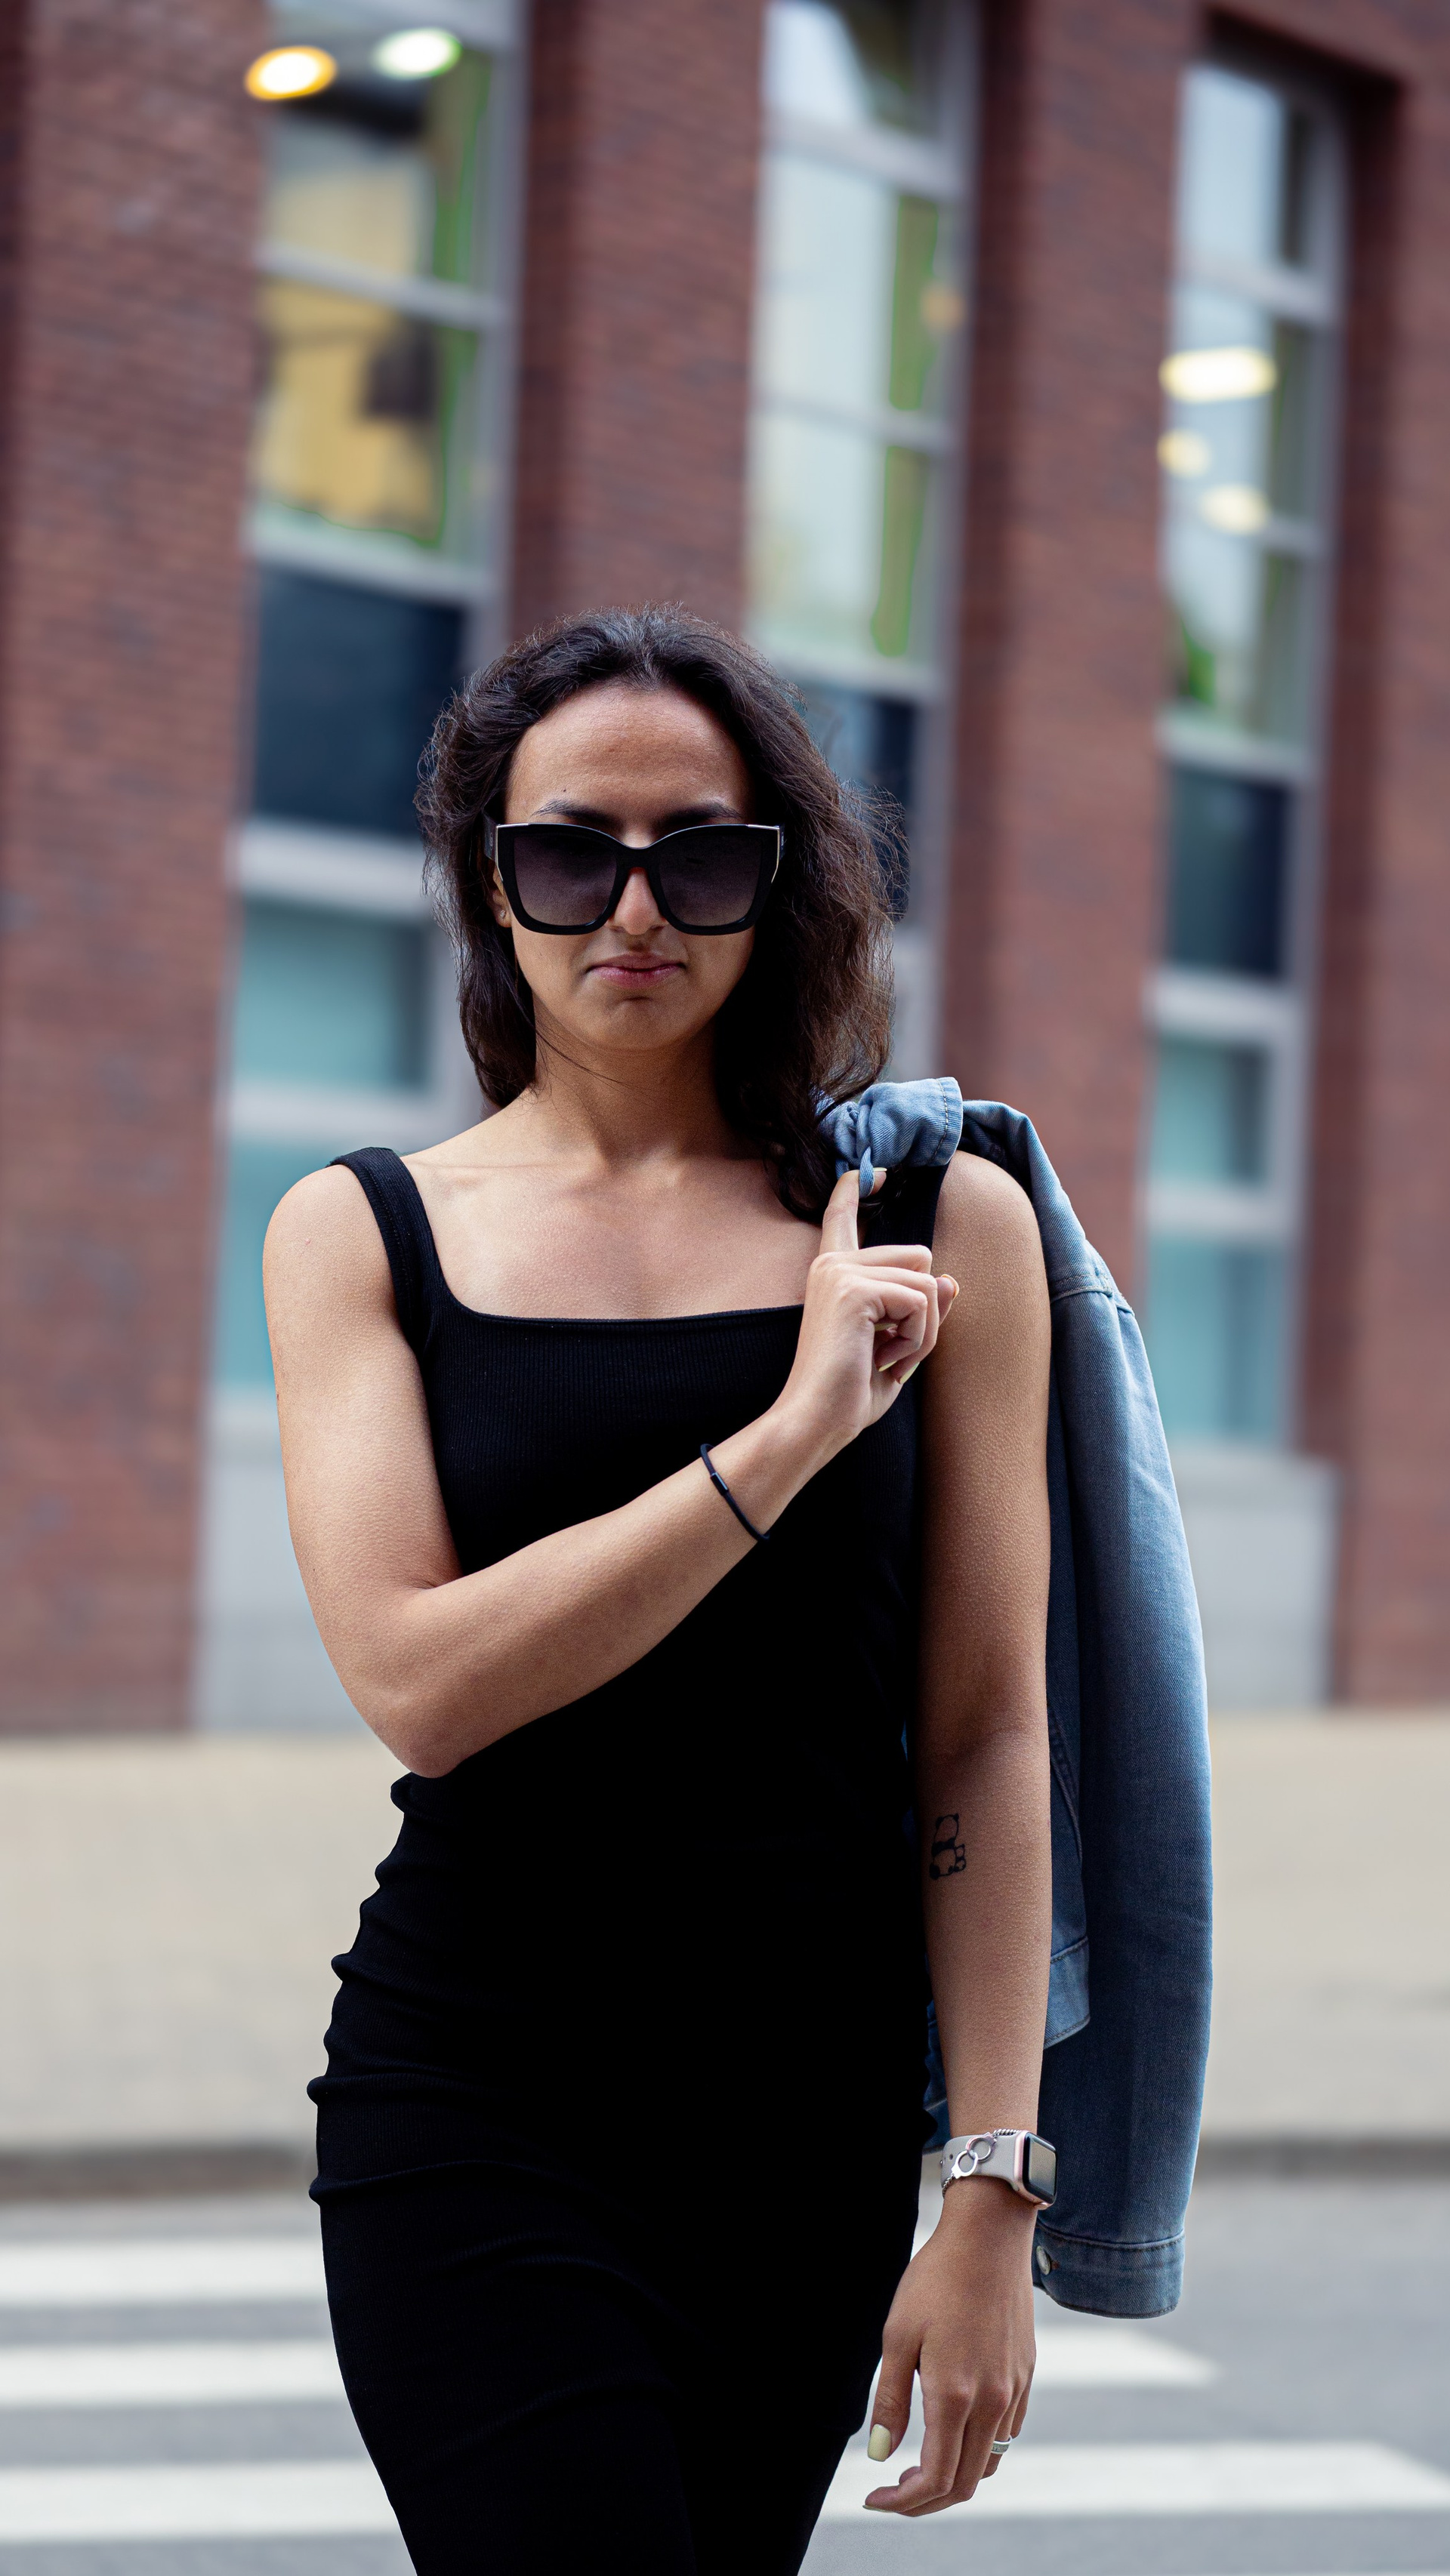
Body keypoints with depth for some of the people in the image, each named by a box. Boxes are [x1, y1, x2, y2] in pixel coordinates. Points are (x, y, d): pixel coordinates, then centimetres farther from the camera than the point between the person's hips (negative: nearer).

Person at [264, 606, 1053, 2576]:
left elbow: (984, 1741, 0)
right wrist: (787, 1435, -16)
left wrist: (989, 2202, -5)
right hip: (478, 2103, -1)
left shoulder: (943, 1227, 3)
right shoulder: (362, 1233, 3)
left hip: (815, 2114, 2)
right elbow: (417, 1680, -11)